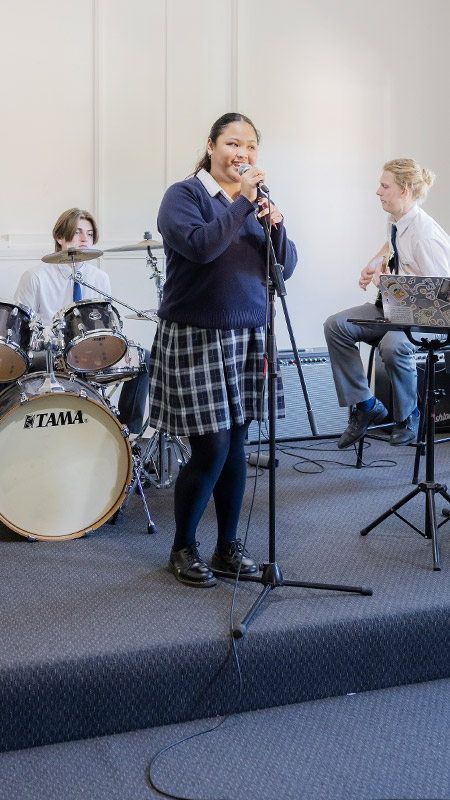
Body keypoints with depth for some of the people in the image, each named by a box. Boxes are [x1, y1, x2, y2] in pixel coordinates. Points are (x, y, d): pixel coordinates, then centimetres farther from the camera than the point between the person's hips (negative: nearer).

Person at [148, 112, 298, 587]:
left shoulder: (254, 201, 12)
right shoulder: (184, 195, -5)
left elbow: (285, 268, 6)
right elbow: (200, 246, -24)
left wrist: (276, 226, -11)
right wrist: (242, 203, -20)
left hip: (246, 338, 6)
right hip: (194, 339, -5)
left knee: (235, 444, 9)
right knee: (211, 448, -6)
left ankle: (228, 545, 22)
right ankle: (183, 549, 13)